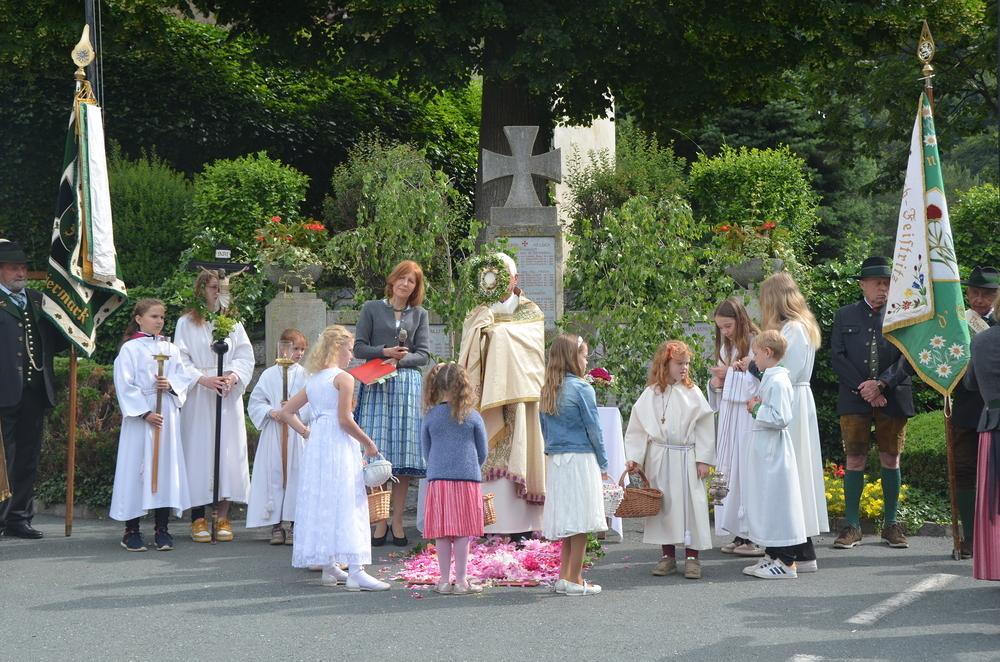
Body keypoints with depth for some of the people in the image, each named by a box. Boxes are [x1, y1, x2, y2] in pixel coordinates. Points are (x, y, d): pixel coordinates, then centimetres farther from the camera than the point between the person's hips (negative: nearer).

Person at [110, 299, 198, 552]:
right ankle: (131, 529, 3)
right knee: (137, 467, -3)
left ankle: (161, 527, 10)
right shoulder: (130, 349, -2)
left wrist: (171, 384, -14)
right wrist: (145, 413, -14)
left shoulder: (170, 349, 12)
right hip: (139, 416, -4)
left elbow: (185, 376, 9)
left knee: (166, 464, 4)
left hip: (167, 416, 4)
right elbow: (124, 385, -8)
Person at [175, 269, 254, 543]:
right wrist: (203, 379, -15)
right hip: (198, 397, -2)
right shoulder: (186, 323, 5)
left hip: (228, 397, 2)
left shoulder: (233, 322, 12)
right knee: (199, 449, -4)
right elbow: (180, 359, -1)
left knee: (228, 450, -2)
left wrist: (233, 376, -12)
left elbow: (246, 356, 7)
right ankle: (198, 518, 0)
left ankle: (223, 518, 3)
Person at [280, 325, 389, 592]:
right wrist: (368, 443, -5)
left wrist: (305, 432, 16)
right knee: (346, 504, -9)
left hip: (316, 446, 8)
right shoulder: (344, 378, -8)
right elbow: (344, 420, -14)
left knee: (320, 504, 11)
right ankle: (355, 571, -14)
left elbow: (286, 412, 17)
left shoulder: (312, 380, 14)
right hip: (339, 447, -8)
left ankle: (329, 567, 17)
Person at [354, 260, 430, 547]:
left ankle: (397, 522, 2)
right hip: (376, 385, -2)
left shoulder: (419, 314, 14)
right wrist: (385, 351, -12)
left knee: (404, 456, -2)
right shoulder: (372, 308, 9)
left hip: (408, 386, 2)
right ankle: (379, 523, -2)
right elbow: (359, 348, 4)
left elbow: (423, 354, 7)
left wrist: (400, 360, -11)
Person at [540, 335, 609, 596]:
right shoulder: (581, 389, -10)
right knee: (580, 521, -1)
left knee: (566, 520, 13)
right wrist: (603, 464, 2)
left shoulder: (547, 390, 9)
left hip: (556, 461, 7)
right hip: (580, 459, -7)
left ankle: (564, 577, 14)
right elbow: (593, 428, -8)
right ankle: (575, 580, 2)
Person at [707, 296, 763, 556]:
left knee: (748, 472, -7)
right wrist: (716, 384, 1)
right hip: (729, 420, 8)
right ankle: (739, 534, 10)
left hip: (749, 420, -8)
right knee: (730, 474, 6)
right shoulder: (725, 349, 16)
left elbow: (758, 385, -16)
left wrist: (730, 374, -9)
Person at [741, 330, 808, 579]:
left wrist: (757, 409, -14)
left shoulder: (778, 382, -18)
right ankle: (774, 556, 21)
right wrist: (757, 407, 8)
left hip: (773, 449, -11)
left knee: (776, 501, -6)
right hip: (764, 448, 11)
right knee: (766, 503, 14)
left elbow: (781, 418, -25)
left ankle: (786, 562, -2)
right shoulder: (770, 379, 14)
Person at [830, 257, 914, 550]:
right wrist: (863, 389, -9)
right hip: (854, 401, 0)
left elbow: (908, 358, -1)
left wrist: (881, 384, -13)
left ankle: (891, 524, 13)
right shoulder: (845, 316, 10)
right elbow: (838, 358, 3)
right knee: (855, 460, -1)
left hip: (893, 399, 0)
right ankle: (852, 526, 3)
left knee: (891, 460, 4)